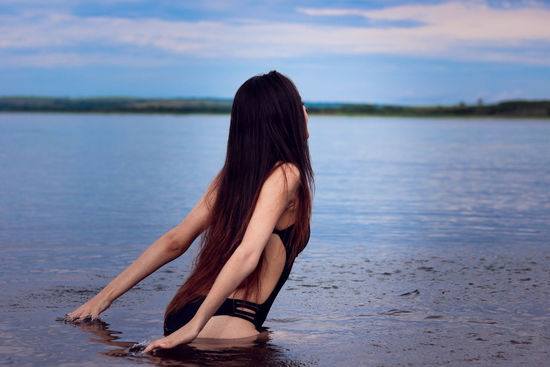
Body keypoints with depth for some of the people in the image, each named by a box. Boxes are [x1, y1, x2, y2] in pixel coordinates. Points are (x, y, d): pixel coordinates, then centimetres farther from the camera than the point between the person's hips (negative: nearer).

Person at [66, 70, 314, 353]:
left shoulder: (233, 172, 15)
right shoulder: (286, 174, -8)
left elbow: (175, 241, 14)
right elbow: (247, 254, -20)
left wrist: (107, 294, 16)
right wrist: (195, 326, -23)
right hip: (226, 327, -9)